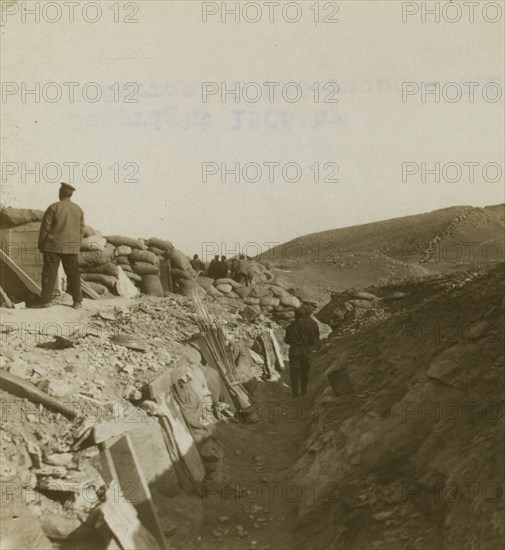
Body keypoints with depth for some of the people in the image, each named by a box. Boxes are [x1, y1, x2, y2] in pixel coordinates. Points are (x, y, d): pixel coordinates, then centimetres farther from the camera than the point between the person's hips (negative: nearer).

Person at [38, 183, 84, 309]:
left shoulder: (53, 208, -7)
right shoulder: (78, 210, 4)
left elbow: (45, 227, -6)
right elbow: (81, 230, 8)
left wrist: (41, 245, 4)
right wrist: (77, 246, 17)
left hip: (53, 246, -3)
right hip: (71, 247, 3)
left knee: (49, 274, 3)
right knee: (73, 274, 8)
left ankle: (46, 300, 2)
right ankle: (77, 301, 8)